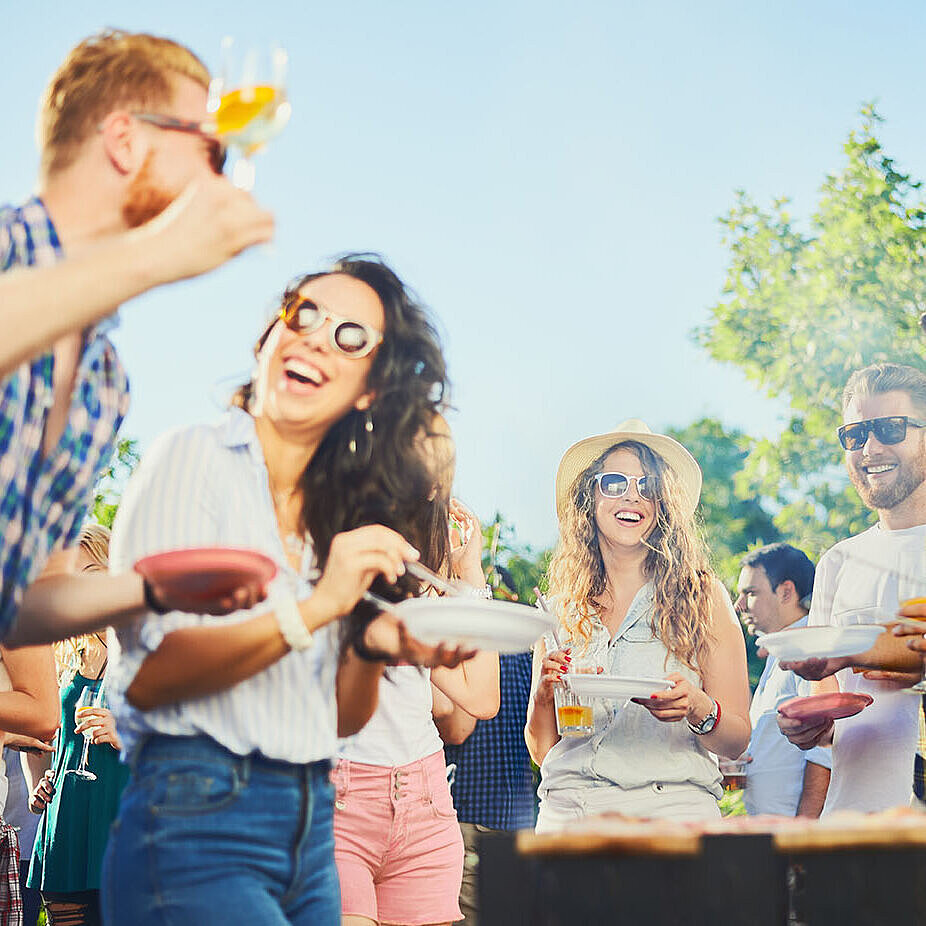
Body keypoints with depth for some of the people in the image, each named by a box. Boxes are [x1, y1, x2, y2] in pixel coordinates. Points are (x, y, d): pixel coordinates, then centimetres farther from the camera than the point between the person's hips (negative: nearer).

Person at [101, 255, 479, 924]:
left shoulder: (344, 511, 12)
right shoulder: (194, 457, -4)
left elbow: (339, 720, 13)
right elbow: (147, 675, -13)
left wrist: (374, 647, -7)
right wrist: (315, 609, -18)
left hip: (313, 828, 6)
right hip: (196, 817, -6)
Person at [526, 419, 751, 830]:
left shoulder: (701, 596, 4)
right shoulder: (562, 608, 11)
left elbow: (737, 740, 3)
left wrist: (697, 708, -16)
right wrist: (544, 695, -4)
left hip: (669, 809, -2)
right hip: (566, 810, 2)